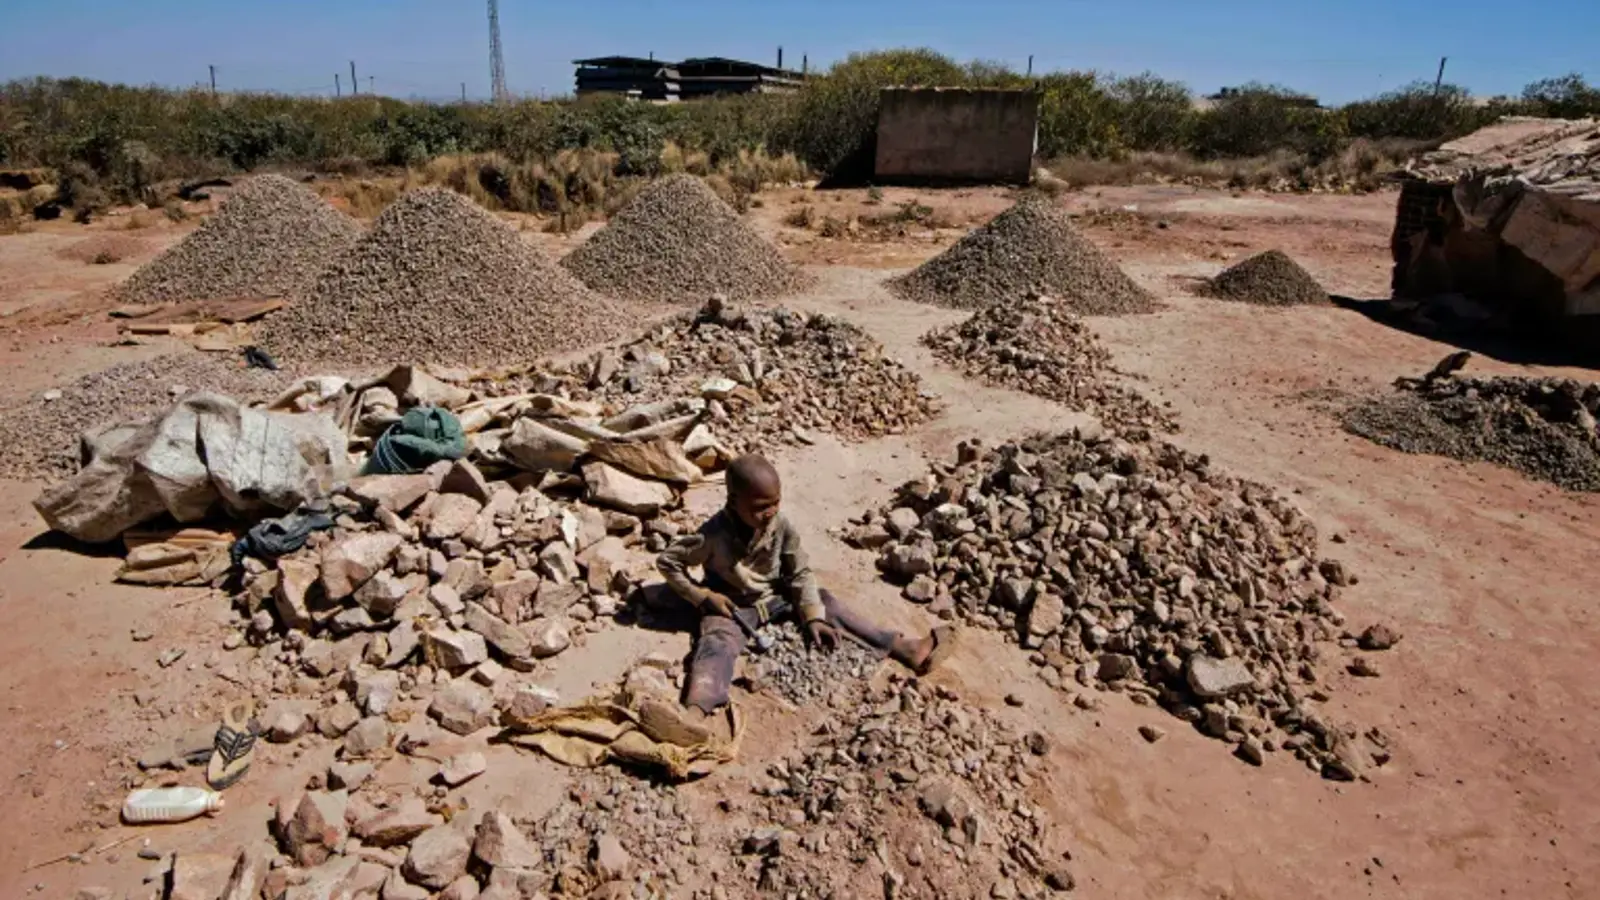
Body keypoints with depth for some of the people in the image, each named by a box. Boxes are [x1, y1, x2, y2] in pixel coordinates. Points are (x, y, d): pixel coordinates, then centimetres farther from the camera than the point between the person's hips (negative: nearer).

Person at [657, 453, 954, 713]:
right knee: (718, 643, -32)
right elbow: (666, 561, -15)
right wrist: (703, 596, -20)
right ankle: (695, 711, -62)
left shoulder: (781, 527, -14)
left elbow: (800, 574, -6)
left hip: (775, 598, 4)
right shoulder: (713, 536, -26)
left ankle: (907, 650, -12)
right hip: (729, 607, -4)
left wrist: (814, 617, -18)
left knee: (824, 601, -10)